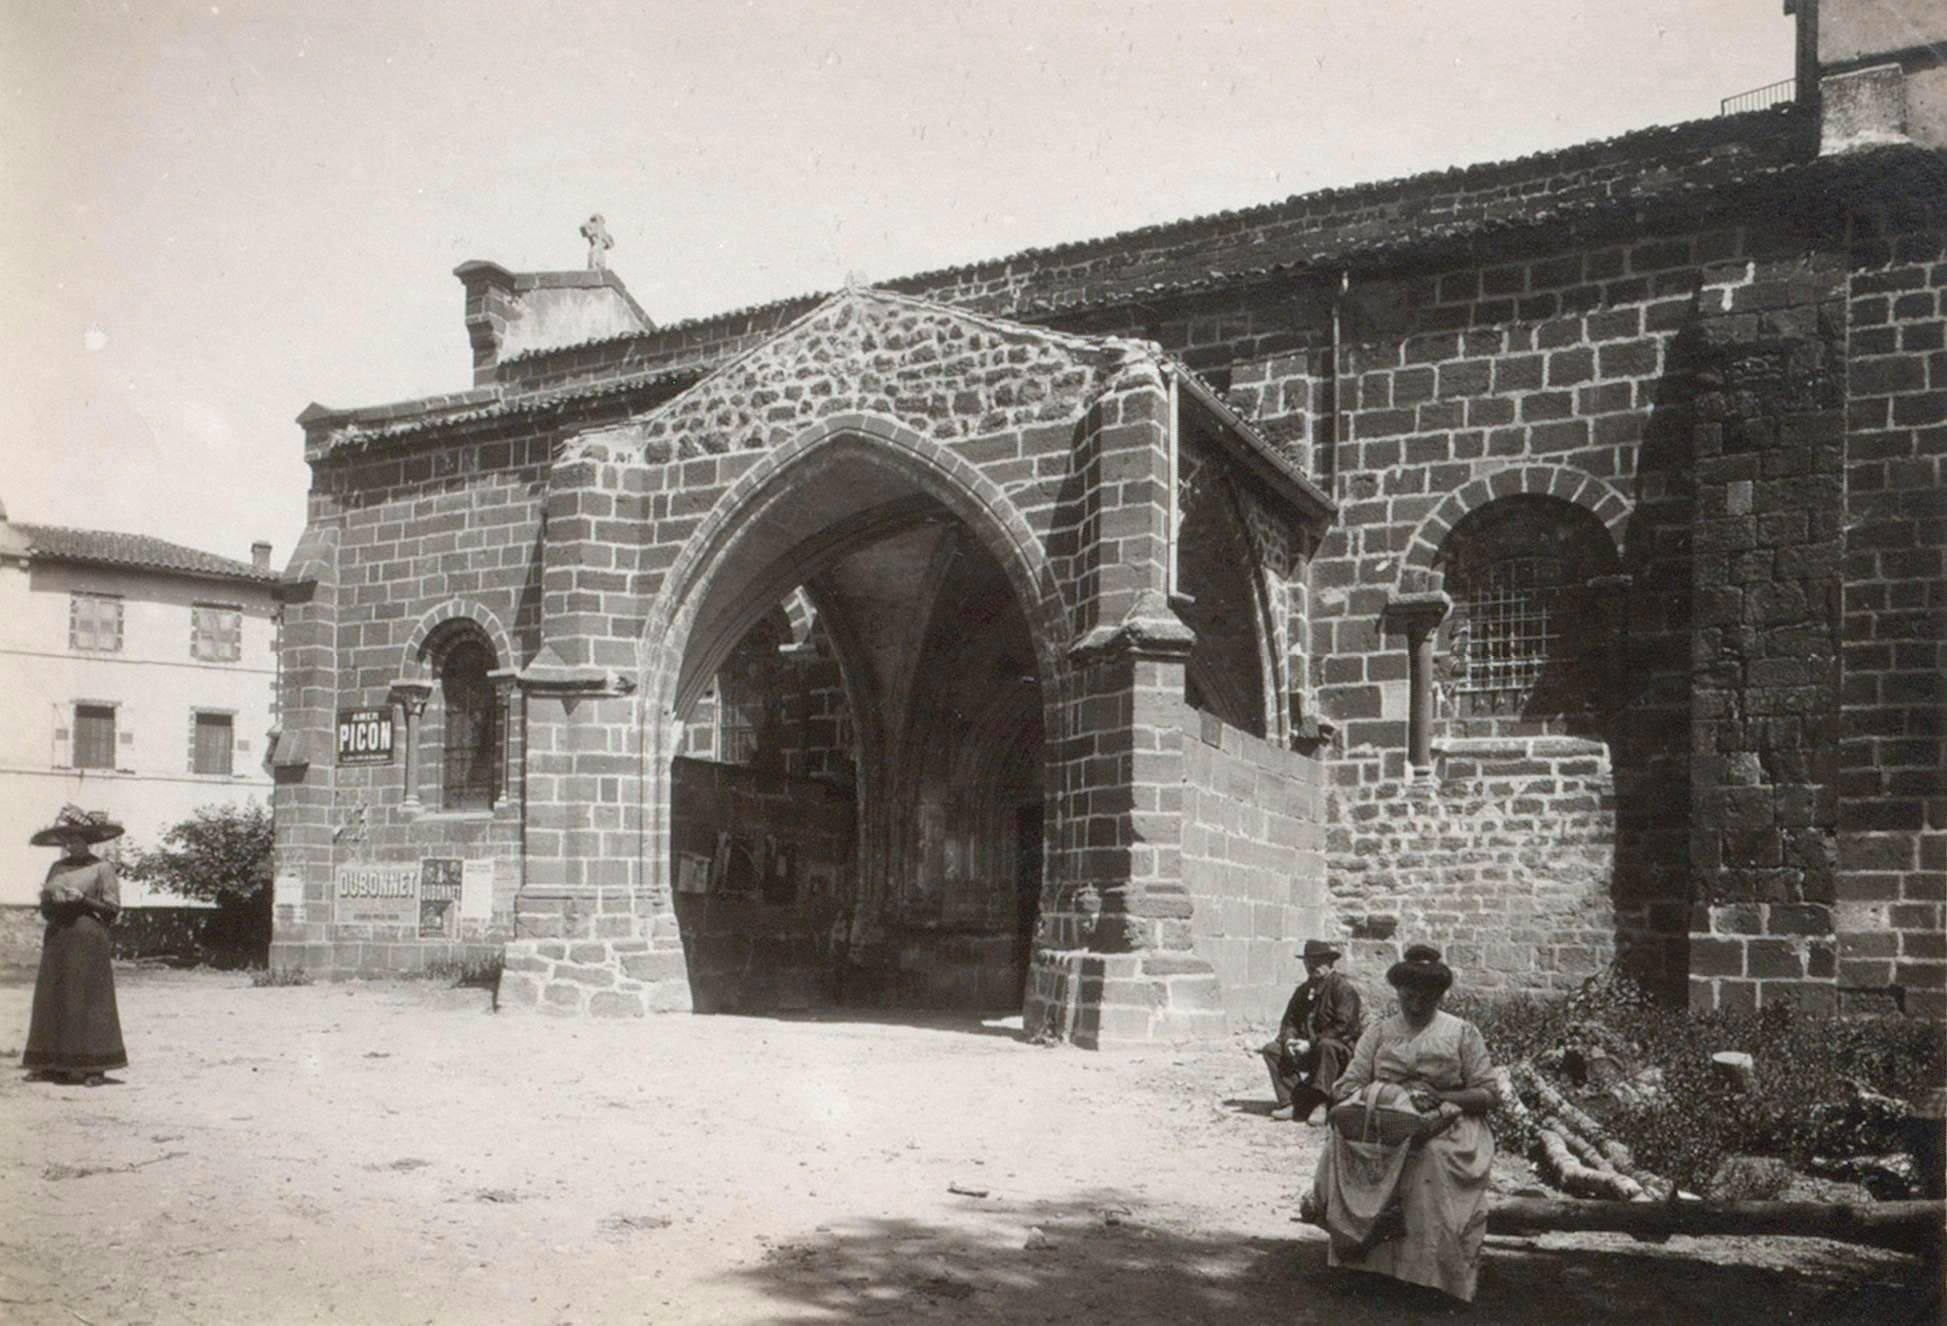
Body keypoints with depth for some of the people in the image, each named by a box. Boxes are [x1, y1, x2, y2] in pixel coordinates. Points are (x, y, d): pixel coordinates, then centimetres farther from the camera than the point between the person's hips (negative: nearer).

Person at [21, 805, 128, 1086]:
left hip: (89, 940, -6)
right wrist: (49, 899, -4)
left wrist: (82, 899, -16)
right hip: (58, 940, 6)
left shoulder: (101, 868, 0)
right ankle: (55, 1064, 8)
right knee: (53, 1001, 3)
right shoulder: (57, 868, 15)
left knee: (88, 1001, -7)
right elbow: (45, 909, 17)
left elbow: (112, 907, -5)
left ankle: (92, 1066, -5)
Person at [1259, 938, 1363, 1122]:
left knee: (1326, 1046, -39)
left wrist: (1311, 1044, -21)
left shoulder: (1343, 986, -10)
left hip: (1343, 1048, -7)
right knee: (1271, 1049, -8)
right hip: (1310, 1051, 7)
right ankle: (1291, 1102, -20)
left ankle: (1320, 1103, -37)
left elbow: (1344, 1026, -19)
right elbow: (1289, 1021, 15)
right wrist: (1289, 1040, -9)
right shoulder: (1304, 990, 15)